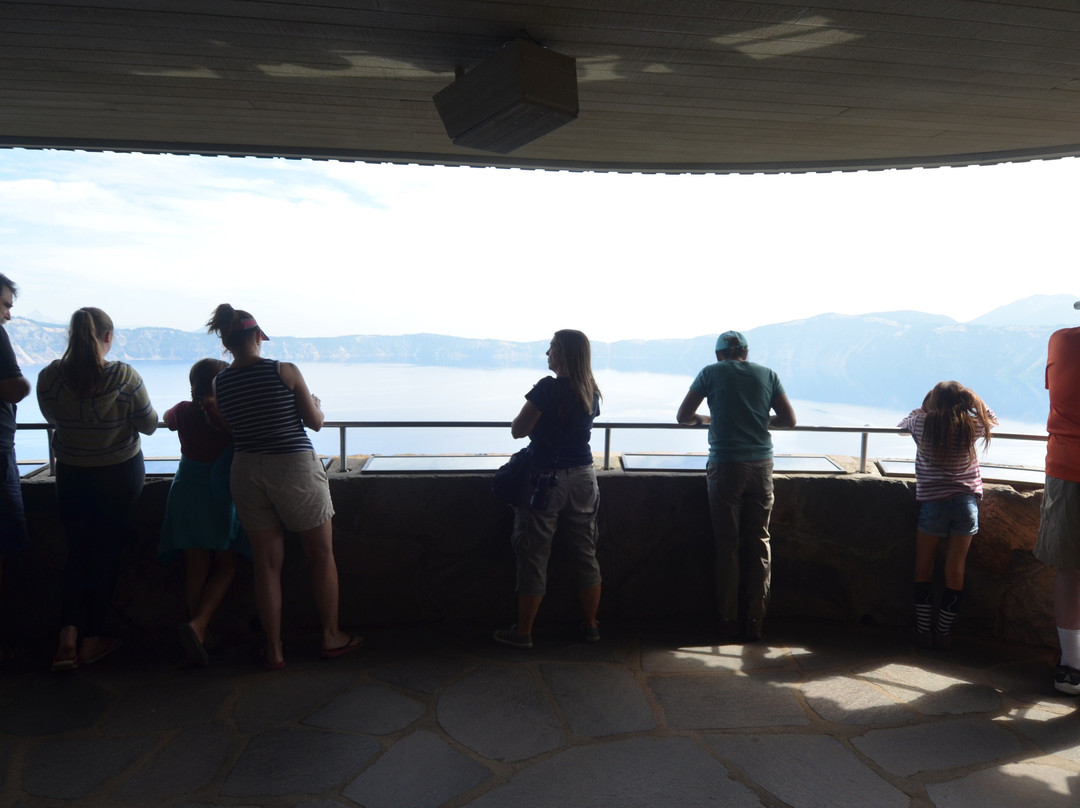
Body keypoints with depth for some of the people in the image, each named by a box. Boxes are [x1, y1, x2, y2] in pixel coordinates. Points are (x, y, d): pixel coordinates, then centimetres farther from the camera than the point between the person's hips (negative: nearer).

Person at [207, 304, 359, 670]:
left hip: (247, 472, 4)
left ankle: (273, 650, 19)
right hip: (295, 467, -4)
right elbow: (315, 422, -4)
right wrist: (316, 403, 17)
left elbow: (233, 426, 8)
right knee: (322, 555, 13)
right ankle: (332, 637, 24)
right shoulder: (285, 371, -11)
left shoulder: (219, 383, 1)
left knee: (267, 563, 12)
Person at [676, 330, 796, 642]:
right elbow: (789, 419, 10)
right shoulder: (767, 375, 9)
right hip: (761, 465, 2)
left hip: (725, 466, -2)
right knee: (759, 543, 8)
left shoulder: (711, 373, 3)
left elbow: (683, 416, 5)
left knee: (727, 545, 6)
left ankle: (729, 619, 13)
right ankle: (754, 621, 11)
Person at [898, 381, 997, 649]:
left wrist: (924, 407, 23)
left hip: (933, 503, -1)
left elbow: (902, 424, 19)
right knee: (955, 570, 6)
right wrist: (972, 399, 20)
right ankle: (944, 632, 13)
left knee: (923, 568, 10)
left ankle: (924, 630, 11)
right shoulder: (972, 426, 0)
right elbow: (992, 418, 22)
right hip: (966, 502, 1)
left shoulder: (922, 424, -4)